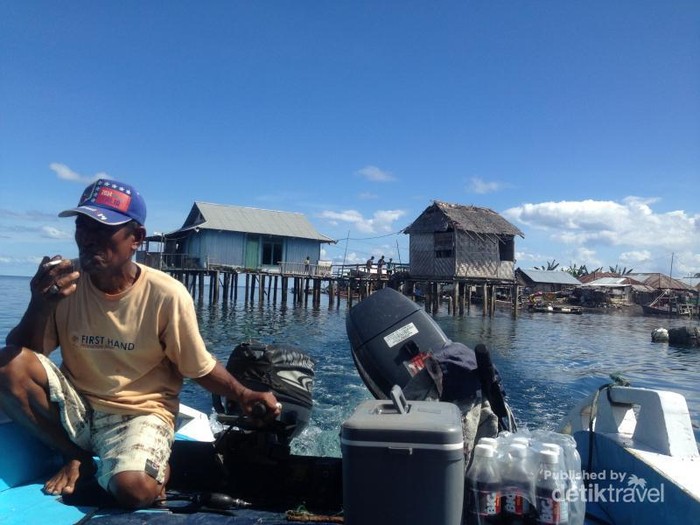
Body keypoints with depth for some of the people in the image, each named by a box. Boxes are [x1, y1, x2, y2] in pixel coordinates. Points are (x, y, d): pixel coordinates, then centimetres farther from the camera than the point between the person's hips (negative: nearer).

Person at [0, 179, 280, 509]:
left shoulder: (166, 295, -16)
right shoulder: (61, 285, -7)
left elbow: (201, 369, -7)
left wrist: (243, 395, -23)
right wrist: (40, 305, -25)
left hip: (141, 413, -4)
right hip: (76, 406, 4)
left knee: (133, 489, -32)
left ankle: (161, 466, 7)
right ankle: (78, 457, -1)